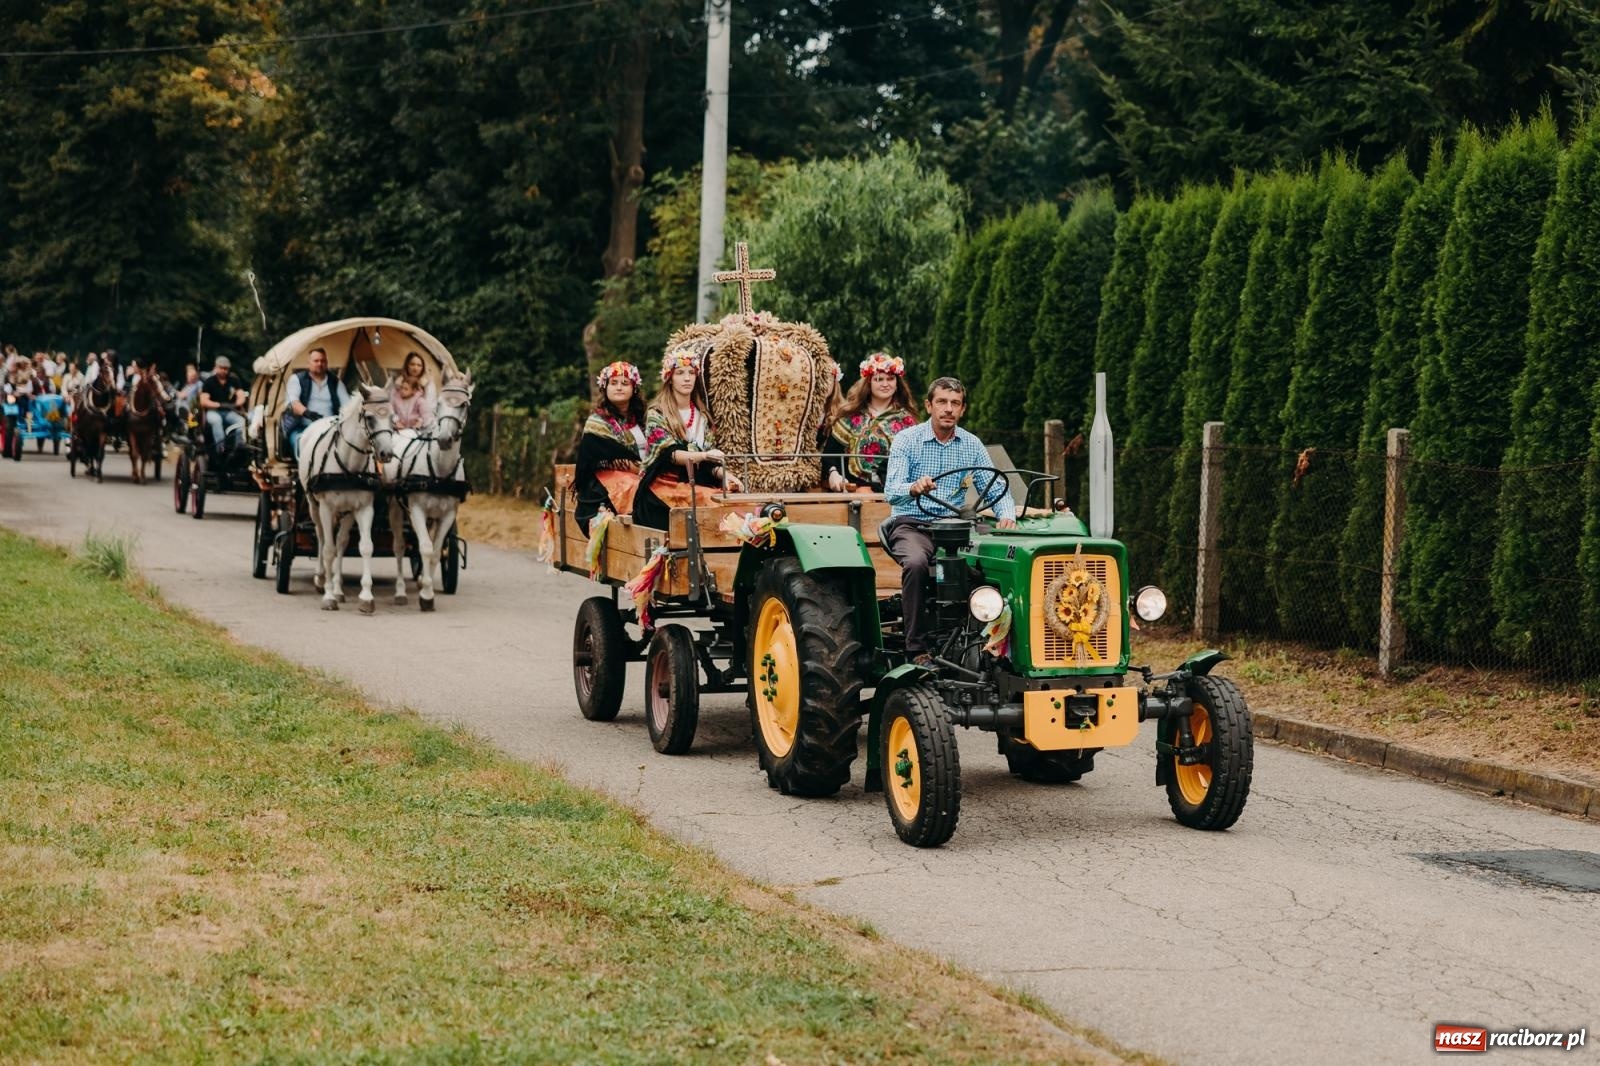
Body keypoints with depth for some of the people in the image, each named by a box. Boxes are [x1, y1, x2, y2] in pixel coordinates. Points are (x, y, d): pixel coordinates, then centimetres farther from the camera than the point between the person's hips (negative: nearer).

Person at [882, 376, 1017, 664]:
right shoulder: (906, 440, -4)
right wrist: (915, 488, -40)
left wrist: (1007, 516, -18)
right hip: (910, 524, -3)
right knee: (916, 563, -37)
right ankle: (917, 648, -29)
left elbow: (997, 488, 5)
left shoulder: (971, 445, 8)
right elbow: (892, 492, -16)